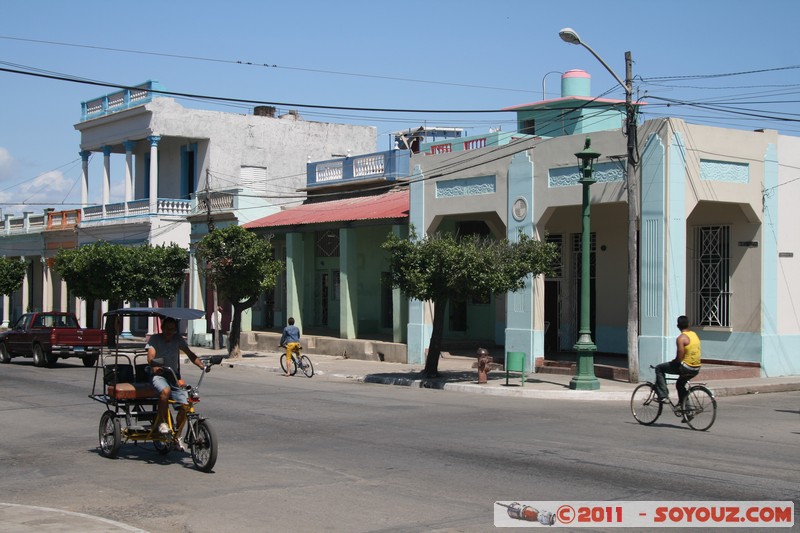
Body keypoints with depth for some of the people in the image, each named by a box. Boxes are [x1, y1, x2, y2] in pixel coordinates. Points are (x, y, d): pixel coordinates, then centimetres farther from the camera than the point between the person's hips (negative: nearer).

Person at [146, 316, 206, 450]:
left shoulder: (178, 339, 8)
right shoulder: (154, 339, -3)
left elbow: (190, 354, 0)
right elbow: (151, 356, -17)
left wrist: (201, 365, -18)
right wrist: (155, 366, -39)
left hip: (174, 375, 4)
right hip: (158, 374, -4)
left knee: (184, 404, -13)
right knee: (165, 391, -38)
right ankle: (162, 423, -20)